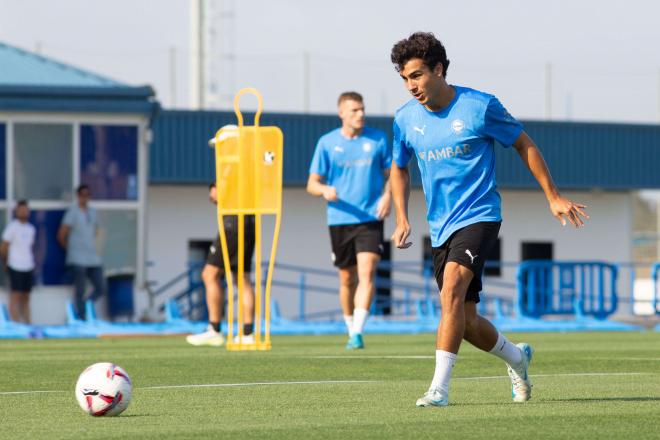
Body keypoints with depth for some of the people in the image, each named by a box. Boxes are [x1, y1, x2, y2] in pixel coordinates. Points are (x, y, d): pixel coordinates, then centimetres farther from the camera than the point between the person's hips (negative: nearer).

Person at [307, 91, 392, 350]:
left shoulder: (378, 139, 4)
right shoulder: (327, 143, 3)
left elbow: (390, 174, 12)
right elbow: (312, 184, 5)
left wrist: (387, 196, -8)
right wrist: (325, 190, -18)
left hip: (370, 219, -1)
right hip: (339, 221, 1)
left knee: (367, 273, -17)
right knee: (347, 279, 9)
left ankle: (358, 333, -21)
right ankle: (351, 329, 27)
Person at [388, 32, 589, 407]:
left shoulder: (480, 106, -9)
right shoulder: (405, 119, 2)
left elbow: (524, 144, 4)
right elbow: (399, 168, 20)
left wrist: (553, 197, 5)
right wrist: (402, 220, 8)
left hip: (479, 217, -5)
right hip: (441, 228, 5)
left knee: (452, 288, -28)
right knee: (466, 323, 7)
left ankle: (440, 387, -30)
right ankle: (517, 358, 37)